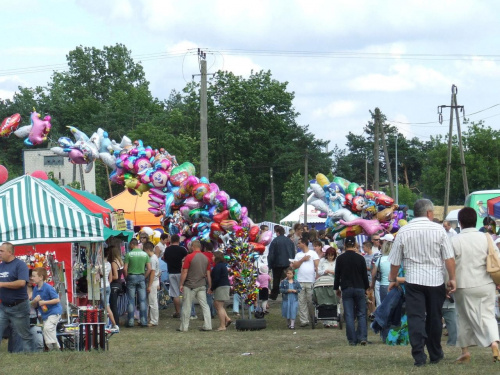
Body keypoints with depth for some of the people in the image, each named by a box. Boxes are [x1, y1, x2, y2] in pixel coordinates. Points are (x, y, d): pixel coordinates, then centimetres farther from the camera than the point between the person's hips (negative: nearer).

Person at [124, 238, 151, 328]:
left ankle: (130, 321, 4)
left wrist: (126, 277, 5)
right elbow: (149, 268, -1)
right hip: (141, 277, 2)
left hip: (131, 277, -2)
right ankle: (144, 321, 5)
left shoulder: (129, 254, -7)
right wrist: (144, 277, 9)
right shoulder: (145, 254, 2)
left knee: (131, 300, 3)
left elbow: (125, 269, -10)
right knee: (142, 300, 6)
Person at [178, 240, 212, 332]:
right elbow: (208, 274, 9)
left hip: (190, 285, -4)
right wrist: (210, 286, 16)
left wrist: (181, 284, -3)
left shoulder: (189, 257, -10)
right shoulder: (206, 258, 5)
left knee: (186, 307, 2)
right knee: (205, 305, 6)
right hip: (202, 286, 4)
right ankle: (207, 325, 2)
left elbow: (184, 272, -10)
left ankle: (184, 327, 6)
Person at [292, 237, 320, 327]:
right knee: (301, 302, 0)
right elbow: (294, 266, 7)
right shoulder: (298, 255, 16)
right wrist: (302, 260, -3)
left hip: (311, 281, -4)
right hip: (300, 281, 4)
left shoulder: (313, 253, 3)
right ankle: (304, 320, 1)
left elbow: (317, 265, -4)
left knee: (311, 301, -1)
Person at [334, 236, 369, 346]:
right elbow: (365, 275, 5)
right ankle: (362, 337, -5)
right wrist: (366, 287, 18)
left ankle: (352, 340, -2)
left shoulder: (340, 258, -2)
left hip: (346, 288, -1)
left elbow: (337, 275, 3)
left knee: (349, 316, 1)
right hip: (359, 288, 1)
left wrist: (337, 288, 15)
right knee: (361, 314, 7)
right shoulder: (360, 258, -1)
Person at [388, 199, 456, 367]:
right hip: (435, 280, 0)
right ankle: (435, 354, 25)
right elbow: (449, 258, -5)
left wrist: (393, 280, 18)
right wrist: (452, 278, 4)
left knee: (415, 317, -1)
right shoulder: (438, 229, -4)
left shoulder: (403, 231, 0)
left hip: (413, 280, 0)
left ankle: (419, 356, -11)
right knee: (434, 318, 13)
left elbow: (395, 261, 5)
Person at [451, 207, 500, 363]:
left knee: (465, 318, 13)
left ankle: (465, 352, 17)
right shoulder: (485, 238, -2)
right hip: (486, 285, 1)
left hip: (465, 287, -1)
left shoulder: (454, 241, -7)